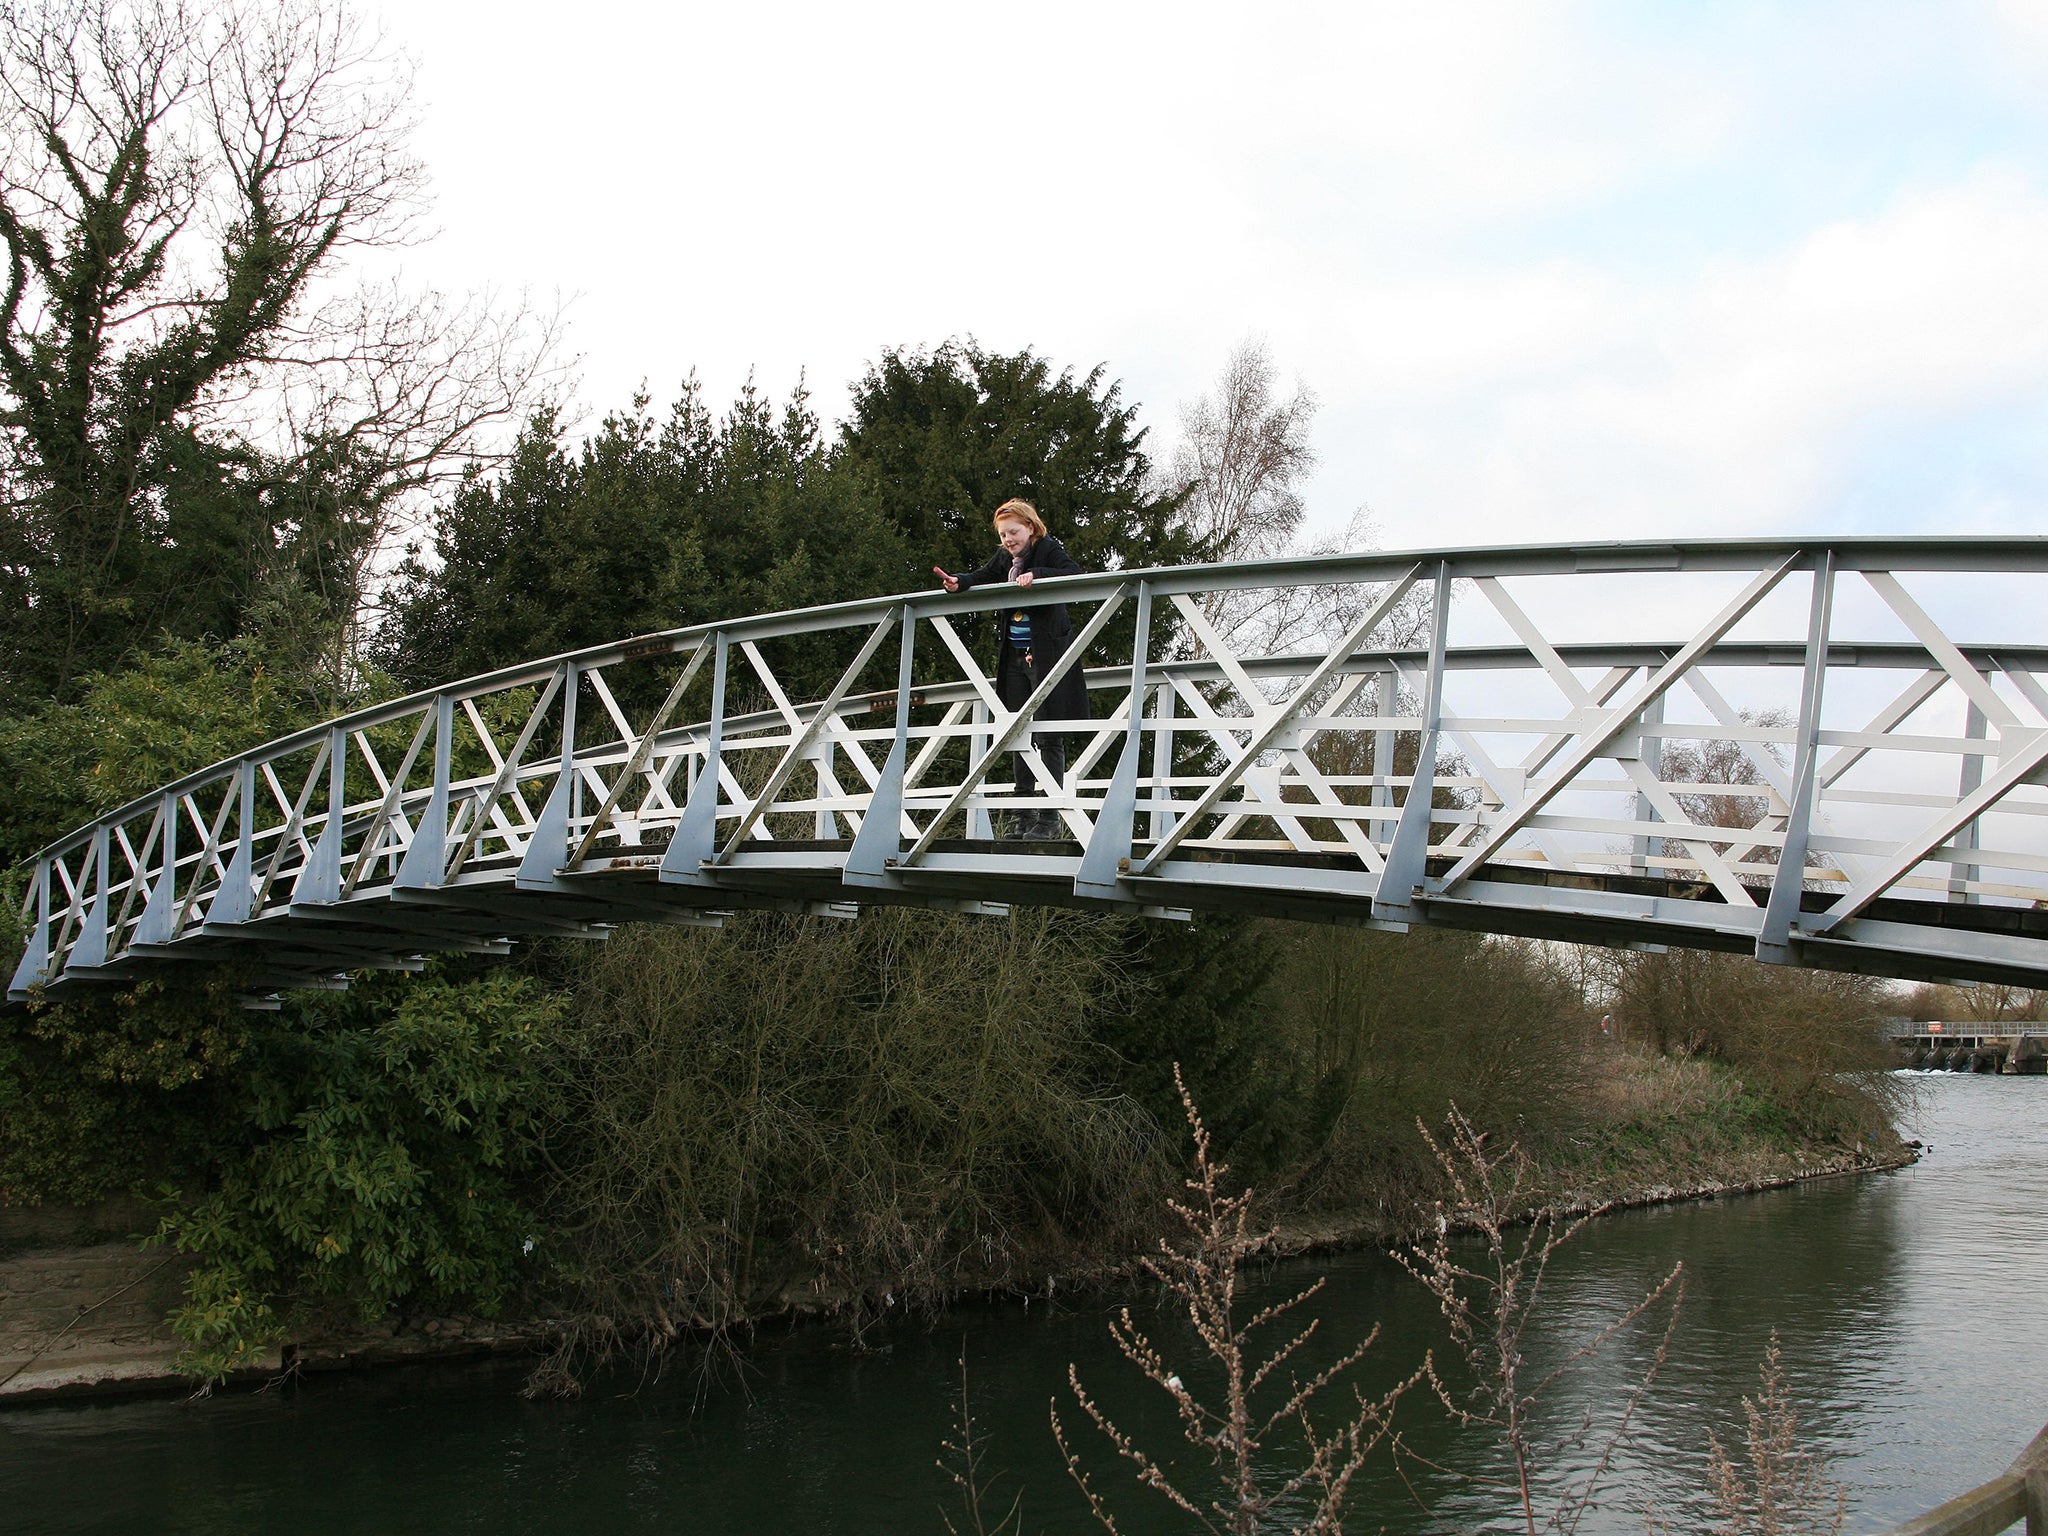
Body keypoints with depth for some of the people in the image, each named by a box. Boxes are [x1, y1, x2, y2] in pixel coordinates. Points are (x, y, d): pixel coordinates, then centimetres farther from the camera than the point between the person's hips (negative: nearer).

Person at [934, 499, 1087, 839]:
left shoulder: (1049, 550, -6)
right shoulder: (1005, 558, 13)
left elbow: (1075, 575, -20)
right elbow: (983, 577, 21)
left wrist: (1037, 576, -32)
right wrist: (959, 582, 0)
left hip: (1045, 655, -8)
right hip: (1015, 658, 8)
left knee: (1048, 736, -6)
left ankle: (1048, 817, -4)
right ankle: (1024, 817, 12)